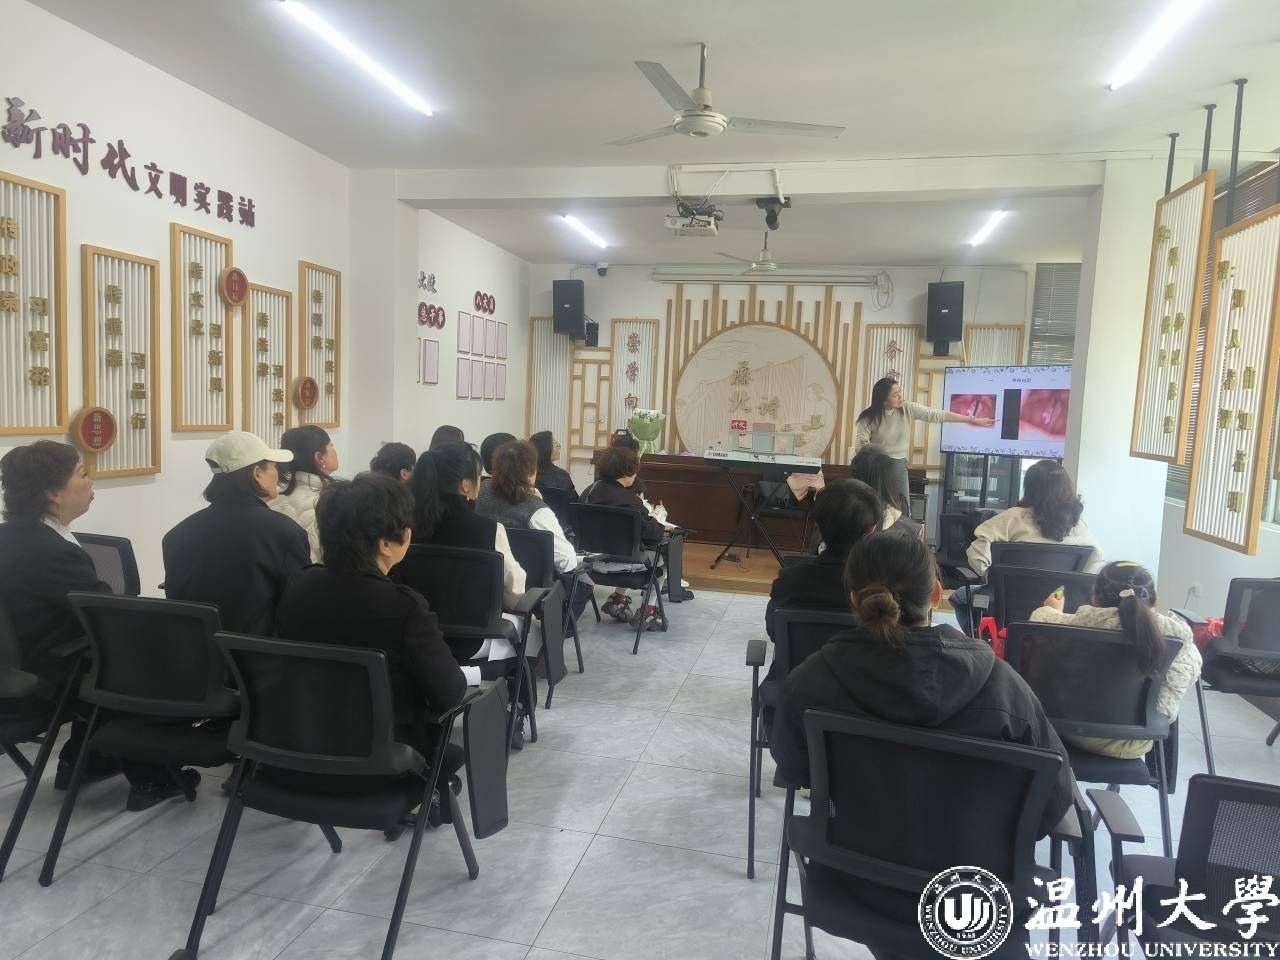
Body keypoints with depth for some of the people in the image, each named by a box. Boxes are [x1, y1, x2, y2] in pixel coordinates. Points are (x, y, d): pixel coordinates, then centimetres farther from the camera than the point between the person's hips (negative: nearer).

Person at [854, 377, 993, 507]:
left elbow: (938, 415, -3)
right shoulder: (868, 417, -14)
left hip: (899, 465, 3)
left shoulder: (907, 409, -5)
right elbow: (858, 448, -16)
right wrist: (863, 447, -42)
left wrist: (972, 420, -4)